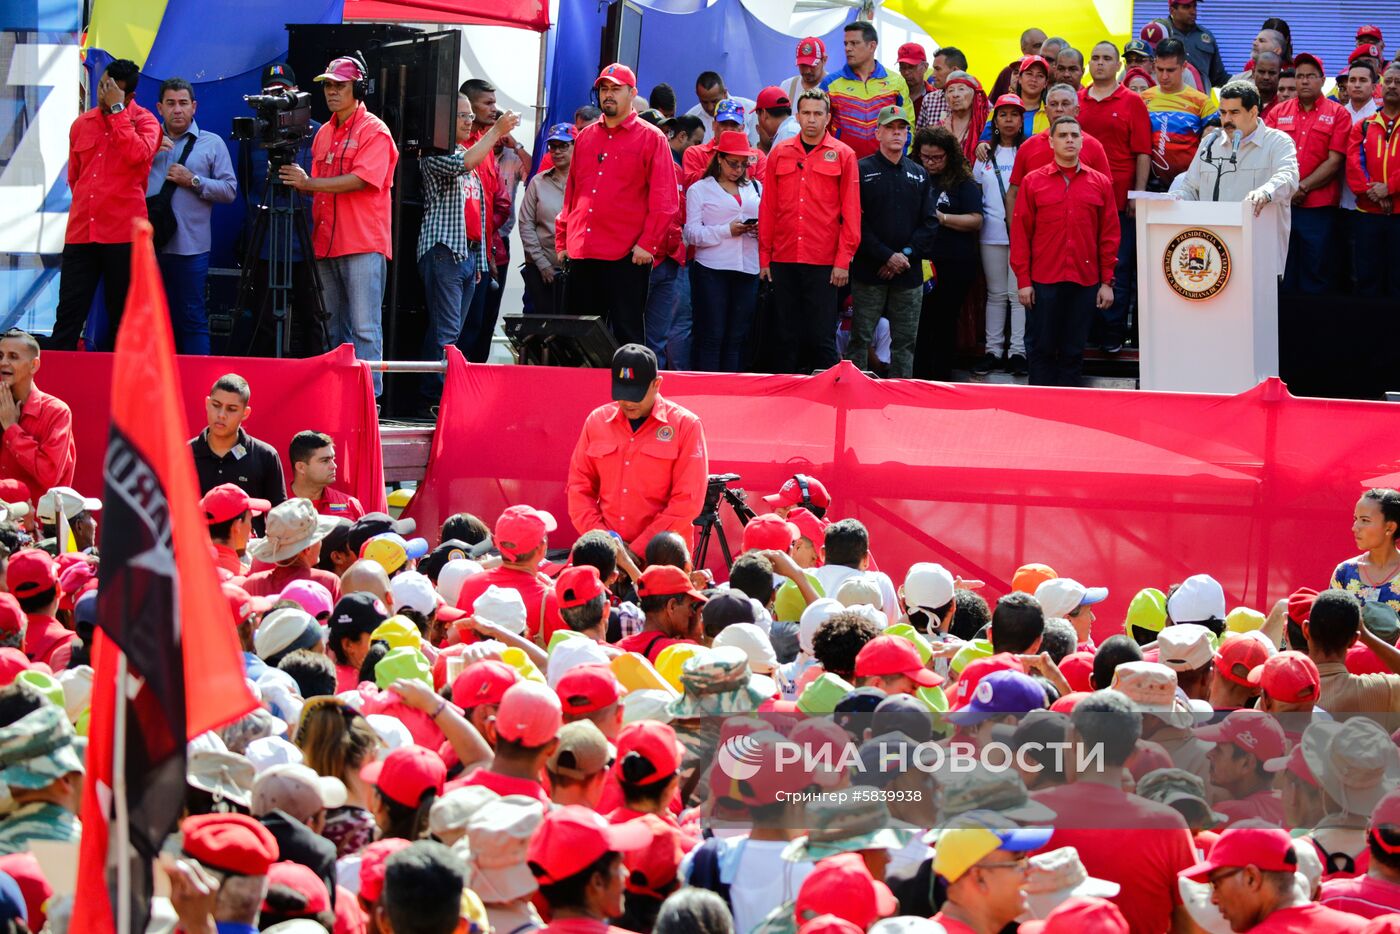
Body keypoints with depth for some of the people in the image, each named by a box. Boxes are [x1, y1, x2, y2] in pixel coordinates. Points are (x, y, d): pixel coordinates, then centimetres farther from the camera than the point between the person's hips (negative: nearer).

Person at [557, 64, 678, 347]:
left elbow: (665, 201, -4)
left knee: (627, 333, -3)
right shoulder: (585, 137, 16)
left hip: (627, 257, -5)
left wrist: (648, 243, -12)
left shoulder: (651, 138, 0)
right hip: (580, 255, 5)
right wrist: (562, 241, 15)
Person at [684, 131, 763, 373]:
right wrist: (727, 231, -15)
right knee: (712, 336, -5)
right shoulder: (700, 189, 5)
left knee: (738, 337, 4)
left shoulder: (754, 188, 18)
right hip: (712, 270, -4)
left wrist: (761, 230, -4)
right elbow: (692, 234, -4)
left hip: (747, 269, 4)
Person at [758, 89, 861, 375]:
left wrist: (843, 260, -6)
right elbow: (767, 209, 10)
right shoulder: (779, 154, 9)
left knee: (822, 337, -2)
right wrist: (765, 257, 6)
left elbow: (851, 212, 0)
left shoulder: (843, 155, 2)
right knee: (786, 335, 7)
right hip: (784, 261, 3)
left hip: (824, 263, -2)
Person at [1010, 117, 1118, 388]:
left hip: (1085, 282, 1)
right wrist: (1023, 280, -3)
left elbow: (1109, 236, 7)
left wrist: (1107, 282, 2)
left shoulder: (1100, 183, 6)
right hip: (1043, 282, -1)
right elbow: (1020, 234, 2)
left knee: (1073, 352, 6)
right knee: (1041, 350, 3)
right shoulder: (1033, 182, 3)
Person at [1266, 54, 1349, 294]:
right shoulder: (1278, 112, 12)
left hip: (1319, 208, -2)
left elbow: (1335, 161, -3)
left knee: (1316, 275, 0)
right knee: (1282, 277, 5)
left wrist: (1303, 188, -8)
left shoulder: (1337, 114, 3)